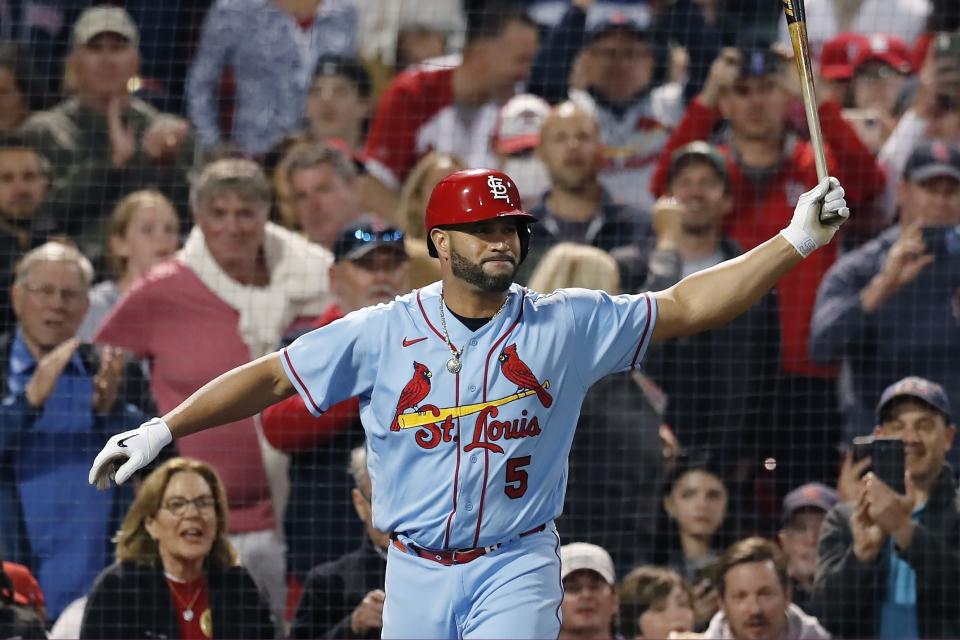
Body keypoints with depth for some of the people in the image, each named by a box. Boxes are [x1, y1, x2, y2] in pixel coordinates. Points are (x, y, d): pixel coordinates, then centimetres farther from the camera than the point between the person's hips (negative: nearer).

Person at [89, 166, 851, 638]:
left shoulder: (566, 324, -1)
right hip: (417, 575, 2)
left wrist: (796, 241, -12)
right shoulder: (382, 333, 1)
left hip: (516, 570, -2)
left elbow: (687, 306, -3)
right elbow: (272, 376, 4)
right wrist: (164, 429, -4)